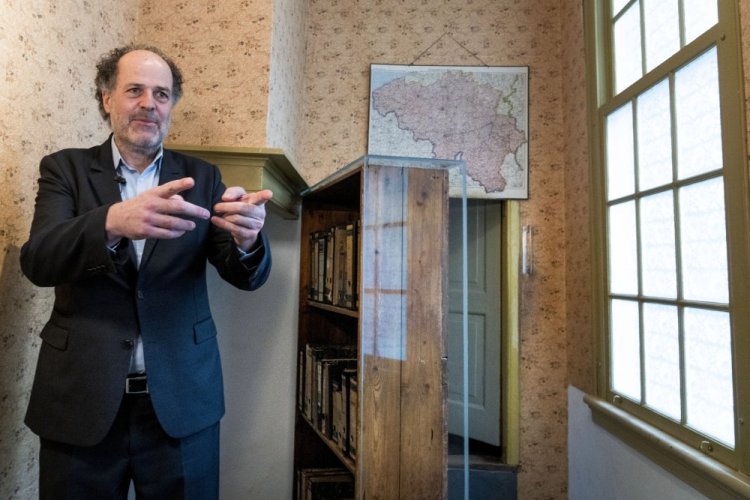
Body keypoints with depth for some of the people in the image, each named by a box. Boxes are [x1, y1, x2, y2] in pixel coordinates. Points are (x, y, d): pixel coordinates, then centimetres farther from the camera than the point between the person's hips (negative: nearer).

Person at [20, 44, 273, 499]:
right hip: (79, 400, 0)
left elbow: (247, 275, -4)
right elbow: (38, 261, -12)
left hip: (182, 401, 1)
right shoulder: (66, 168, 3)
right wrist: (113, 221, -32)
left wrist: (248, 236, -28)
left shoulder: (202, 177, 3)